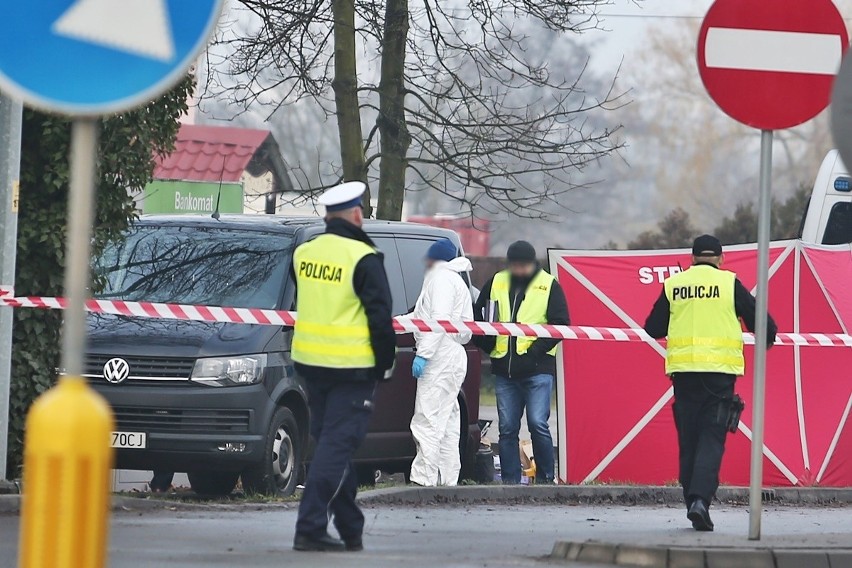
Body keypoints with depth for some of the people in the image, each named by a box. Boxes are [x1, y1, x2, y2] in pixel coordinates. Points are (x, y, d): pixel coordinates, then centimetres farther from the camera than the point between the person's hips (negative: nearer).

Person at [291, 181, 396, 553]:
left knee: (332, 442, 16)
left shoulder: (303, 254, 6)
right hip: (351, 367, -6)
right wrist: (384, 361, 0)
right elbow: (380, 316, -12)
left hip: (310, 363, 6)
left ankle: (351, 528, 23)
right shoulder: (363, 258, -13)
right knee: (335, 446, -5)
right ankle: (310, 528, -11)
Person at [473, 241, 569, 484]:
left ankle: (545, 479, -2)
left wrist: (538, 347, -13)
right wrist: (489, 345, 4)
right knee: (507, 428, 4)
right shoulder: (495, 284, 11)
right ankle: (510, 480, 9)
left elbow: (560, 324, -2)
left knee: (538, 423, -13)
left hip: (538, 368, -4)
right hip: (504, 369, 4)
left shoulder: (549, 286, 2)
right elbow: (478, 317, 19)